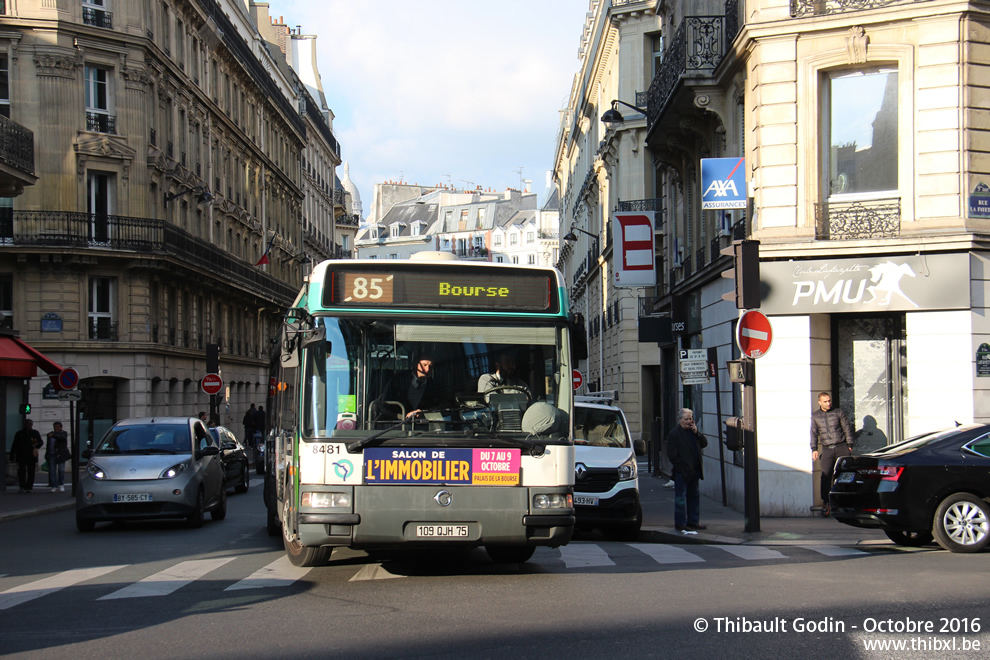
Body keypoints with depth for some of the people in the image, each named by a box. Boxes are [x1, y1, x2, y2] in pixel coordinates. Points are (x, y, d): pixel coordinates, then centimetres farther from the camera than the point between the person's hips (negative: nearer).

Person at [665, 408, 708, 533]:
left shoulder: (693, 432, 14)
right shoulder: (674, 434, -9)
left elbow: (704, 444, 11)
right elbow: (672, 455, -12)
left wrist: (697, 433, -3)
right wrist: (683, 468, -15)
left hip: (694, 471, 7)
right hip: (682, 472, -7)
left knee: (694, 496, 13)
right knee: (680, 498, -3)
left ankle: (693, 521, 22)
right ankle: (680, 524, 2)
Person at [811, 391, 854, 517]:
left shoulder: (838, 412, 7)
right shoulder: (815, 416, 11)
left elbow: (847, 429, 9)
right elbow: (814, 433, 13)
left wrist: (849, 445, 5)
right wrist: (814, 449, 4)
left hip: (842, 447, -1)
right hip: (827, 449, 1)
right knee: (826, 476, -7)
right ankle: (825, 503, -1)